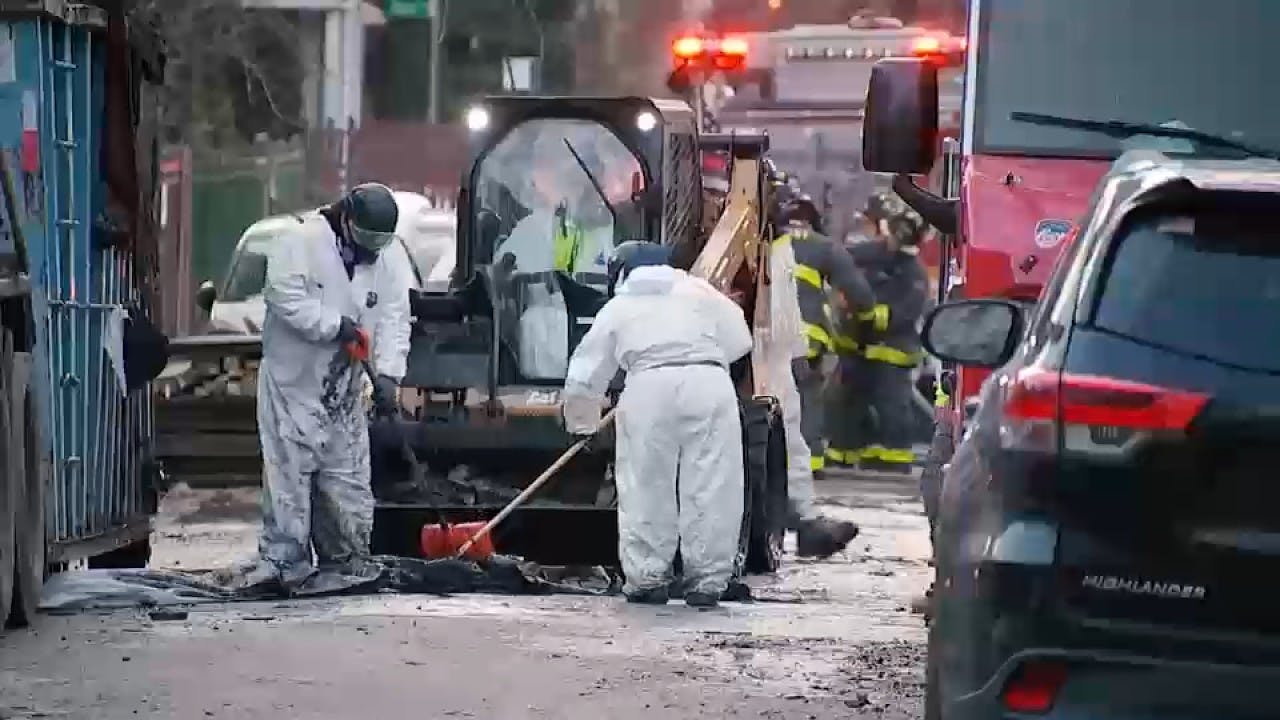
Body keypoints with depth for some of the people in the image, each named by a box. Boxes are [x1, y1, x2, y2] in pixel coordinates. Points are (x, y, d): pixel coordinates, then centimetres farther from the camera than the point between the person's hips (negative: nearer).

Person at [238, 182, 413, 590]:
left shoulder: (391, 257, 0)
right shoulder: (301, 242, -13)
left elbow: (394, 320, -5)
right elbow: (284, 296, -22)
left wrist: (387, 374, -19)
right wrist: (335, 326, -24)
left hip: (344, 388, 4)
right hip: (293, 379, -4)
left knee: (347, 478, 6)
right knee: (288, 473, -8)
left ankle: (344, 562, 16)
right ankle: (283, 560, -5)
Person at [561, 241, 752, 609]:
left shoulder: (617, 308, 22)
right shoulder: (697, 290, 24)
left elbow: (584, 376, 24)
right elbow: (739, 341, 19)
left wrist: (582, 422, 40)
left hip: (650, 386, -1)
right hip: (710, 382, 1)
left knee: (647, 486, 7)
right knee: (711, 486, 3)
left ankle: (647, 577, 7)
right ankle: (708, 580, 3)